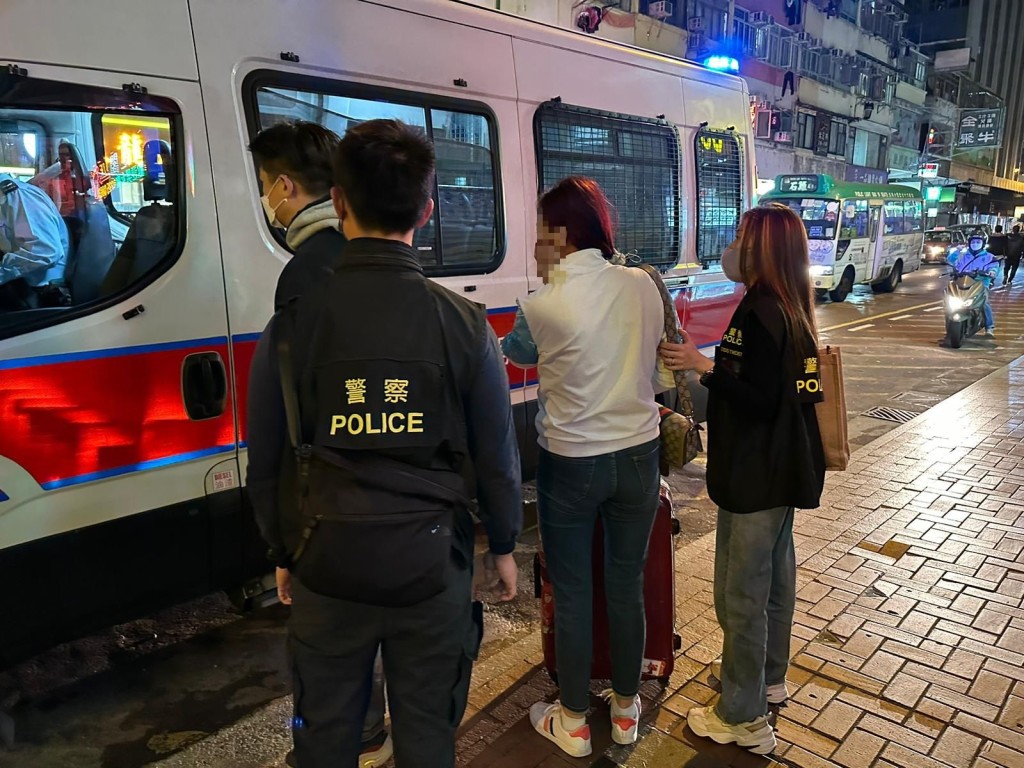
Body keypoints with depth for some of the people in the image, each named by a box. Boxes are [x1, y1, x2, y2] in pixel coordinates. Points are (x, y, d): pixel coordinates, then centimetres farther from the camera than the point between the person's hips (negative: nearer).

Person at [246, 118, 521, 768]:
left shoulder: (294, 320, -9)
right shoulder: (464, 323, -11)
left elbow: (265, 461, -1)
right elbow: (497, 454, -4)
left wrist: (282, 553, 15)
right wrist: (504, 545, 12)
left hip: (326, 568, 1)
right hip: (430, 566, 0)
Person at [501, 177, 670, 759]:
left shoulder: (543, 307, -17)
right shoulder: (643, 286, -4)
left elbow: (518, 352, 4)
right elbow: (653, 361, 8)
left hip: (572, 464, -4)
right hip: (638, 455, 4)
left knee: (572, 593, 12)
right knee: (628, 585, 17)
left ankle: (573, 723, 30)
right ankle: (627, 709, 36)